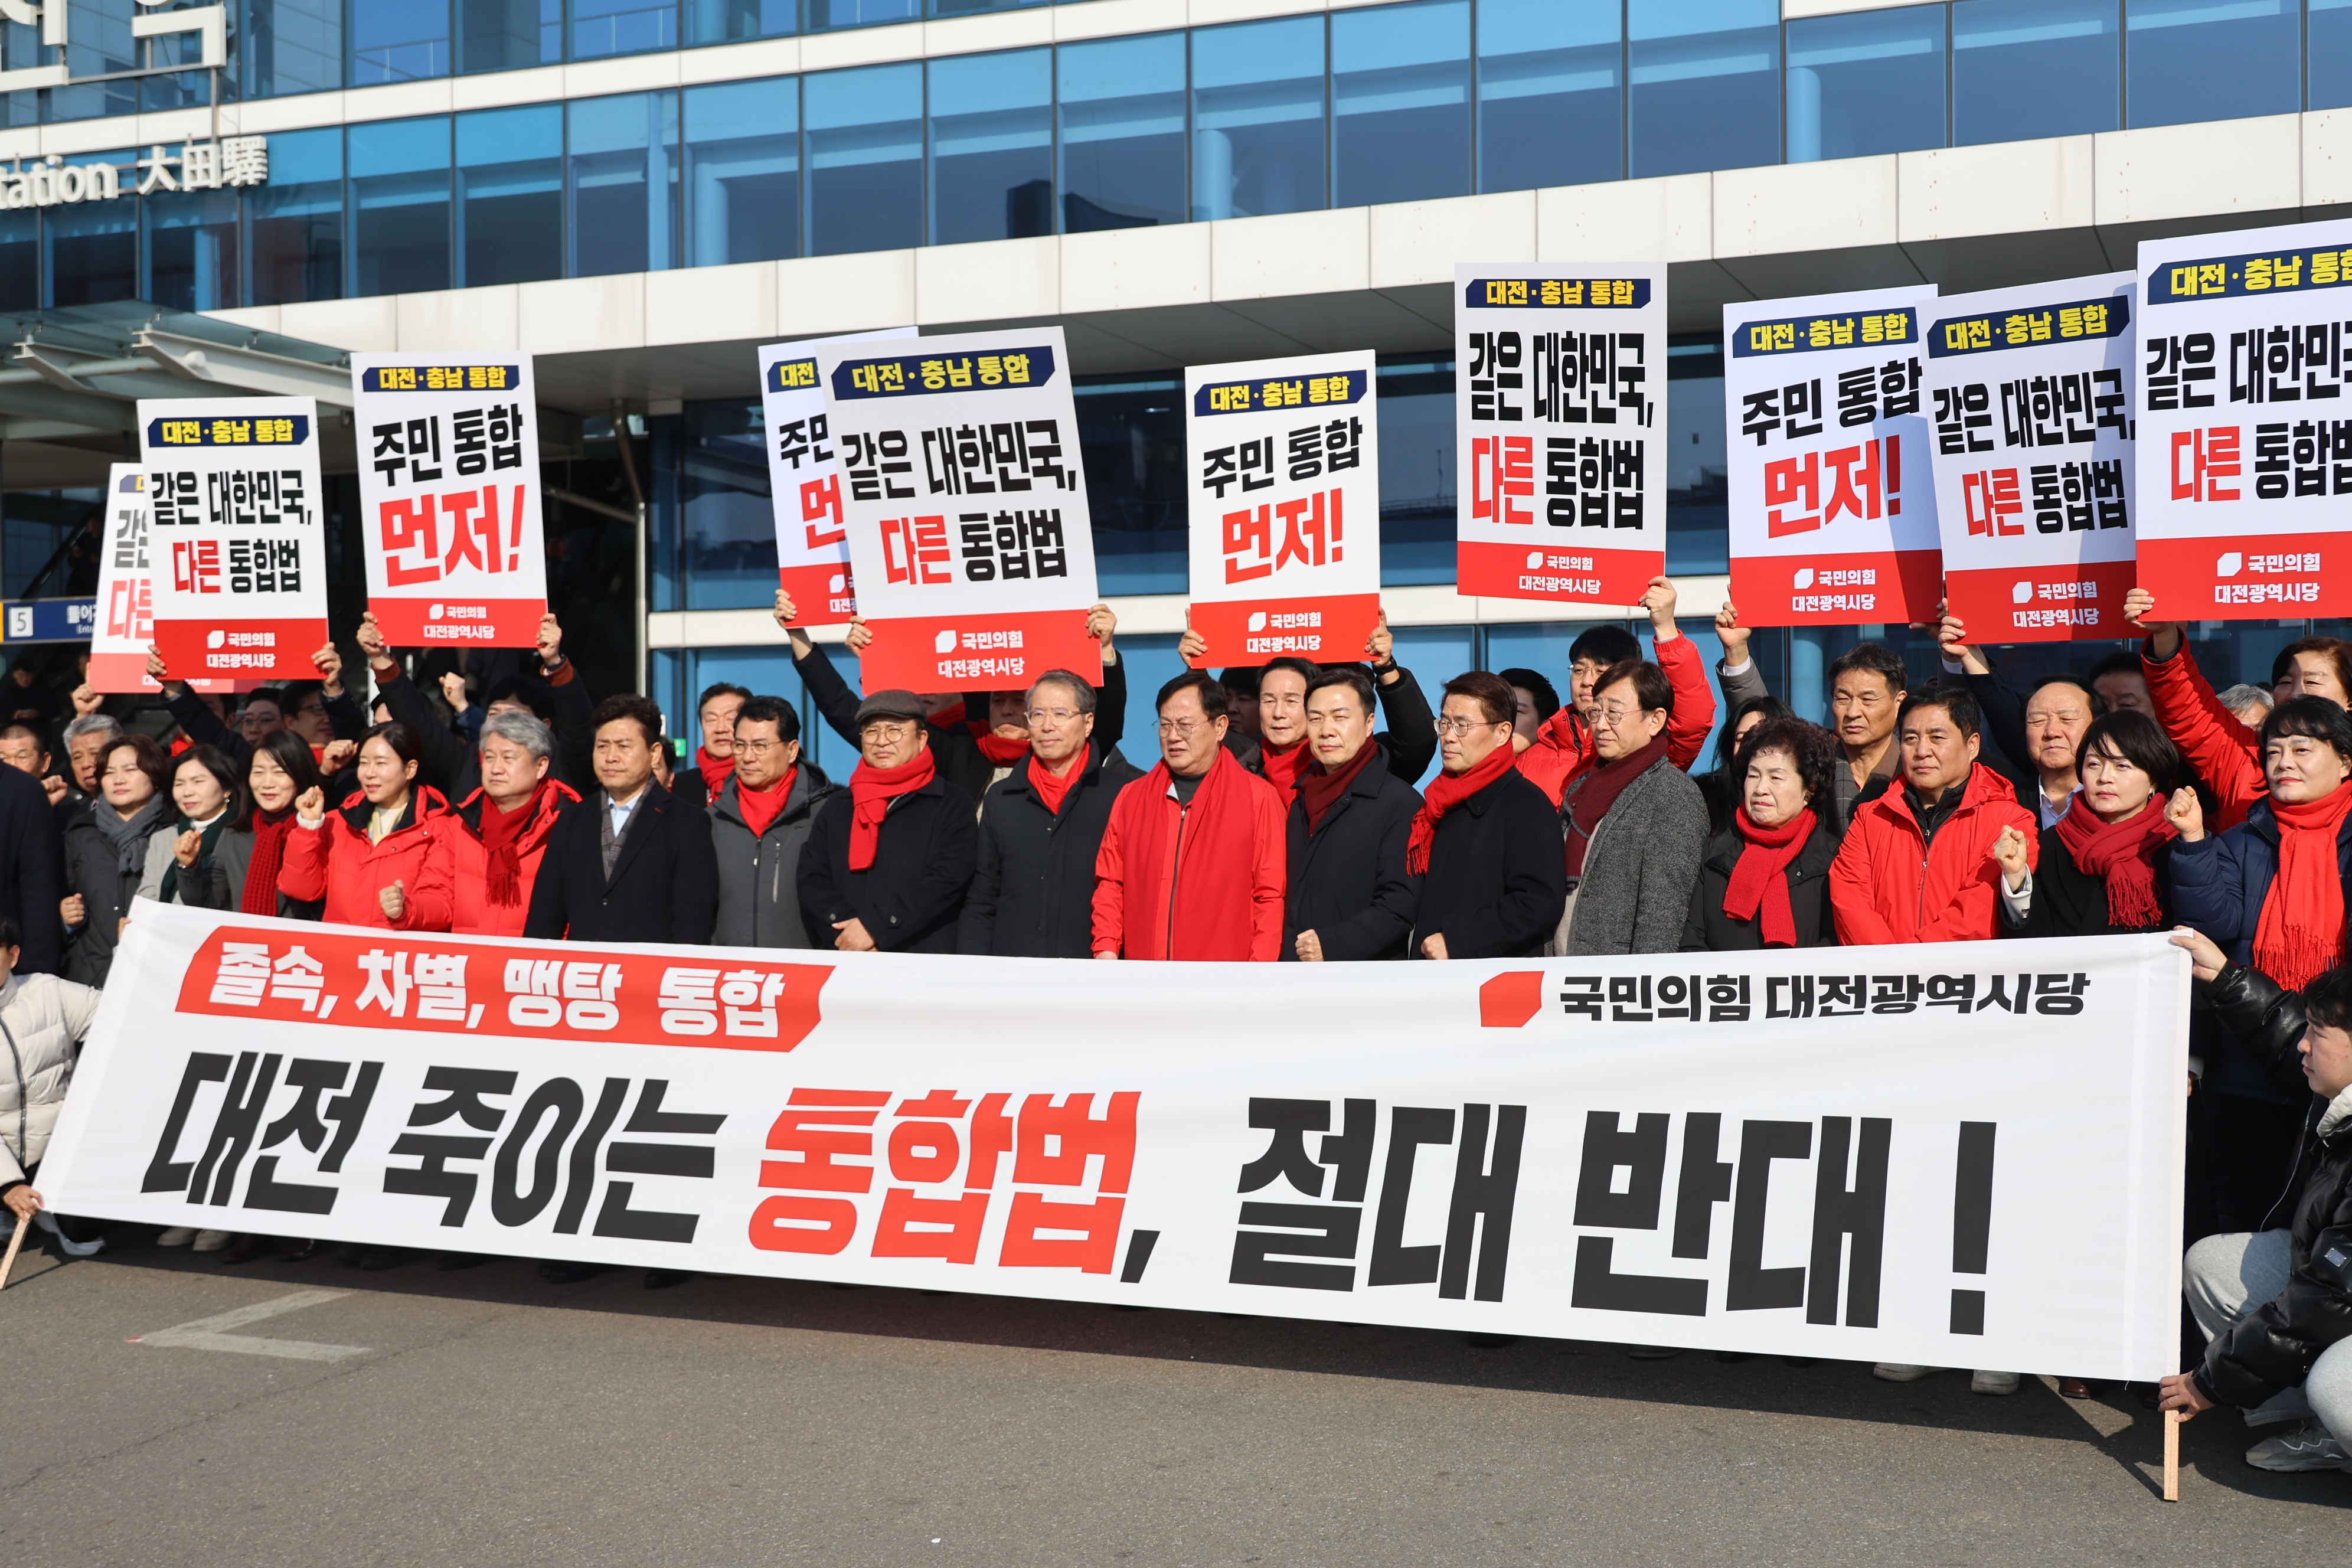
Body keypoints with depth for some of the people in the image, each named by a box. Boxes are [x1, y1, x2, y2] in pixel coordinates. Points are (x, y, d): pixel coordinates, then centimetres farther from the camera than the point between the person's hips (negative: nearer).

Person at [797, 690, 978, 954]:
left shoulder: (952, 806, 4)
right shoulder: (837, 807, 17)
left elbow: (946, 880, -9)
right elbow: (812, 880, 8)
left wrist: (874, 928, -15)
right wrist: (846, 930, -10)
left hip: (923, 963, -3)